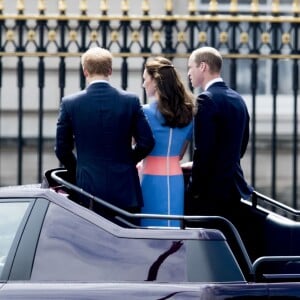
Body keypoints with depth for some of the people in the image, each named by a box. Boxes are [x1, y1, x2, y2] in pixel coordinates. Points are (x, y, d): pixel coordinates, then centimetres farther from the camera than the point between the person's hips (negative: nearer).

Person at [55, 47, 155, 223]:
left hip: (88, 188, 0)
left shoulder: (70, 104, -3)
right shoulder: (131, 101, -3)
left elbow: (62, 149, 2)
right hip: (125, 192, 0)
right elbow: (147, 142, 0)